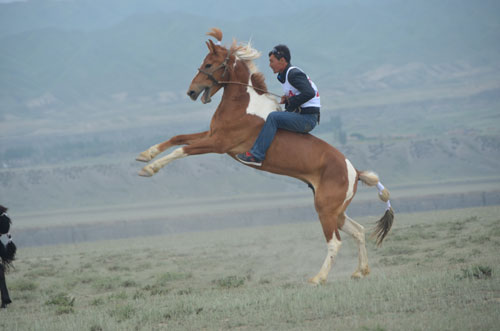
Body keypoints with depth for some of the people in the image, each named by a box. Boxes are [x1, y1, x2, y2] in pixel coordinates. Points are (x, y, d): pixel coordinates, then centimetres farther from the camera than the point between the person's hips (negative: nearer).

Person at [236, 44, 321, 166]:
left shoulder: (294, 74, -16)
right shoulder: (285, 75, 15)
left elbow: (309, 93, -29)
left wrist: (290, 101, -18)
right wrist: (287, 98, 4)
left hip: (307, 119, -11)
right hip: (302, 116, 11)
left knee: (273, 117, -25)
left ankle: (256, 155, -27)